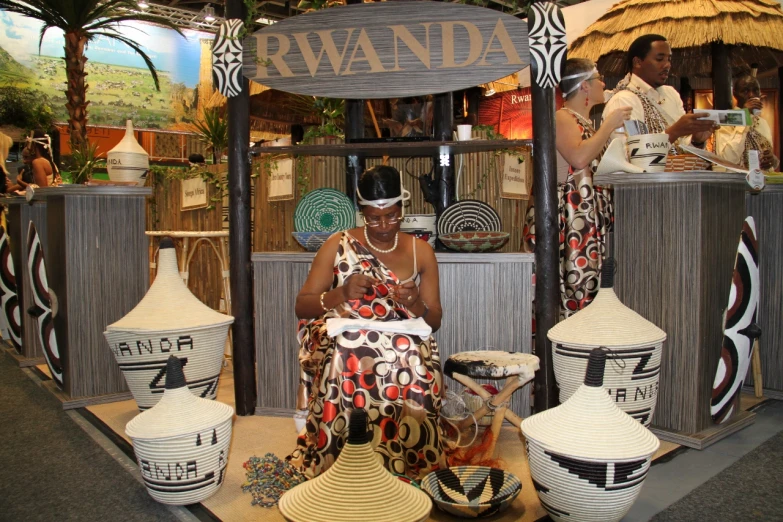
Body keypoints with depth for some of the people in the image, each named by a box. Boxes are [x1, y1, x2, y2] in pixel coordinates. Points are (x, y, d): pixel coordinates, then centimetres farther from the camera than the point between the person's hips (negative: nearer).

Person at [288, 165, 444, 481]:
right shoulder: (338, 246, 5)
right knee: (347, 360, -37)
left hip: (403, 344, 1)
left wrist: (415, 303, -13)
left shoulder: (421, 251, 9)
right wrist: (341, 294, -16)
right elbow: (302, 306, 3)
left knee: (412, 364, -34)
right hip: (344, 344, -1)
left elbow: (435, 321, 11)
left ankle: (405, 464, -14)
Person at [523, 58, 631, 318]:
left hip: (592, 215, 10)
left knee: (592, 286, 6)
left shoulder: (586, 123, 23)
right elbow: (579, 158, -24)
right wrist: (610, 124, -12)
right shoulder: (561, 117, -6)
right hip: (571, 215, -10)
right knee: (575, 289, -11)